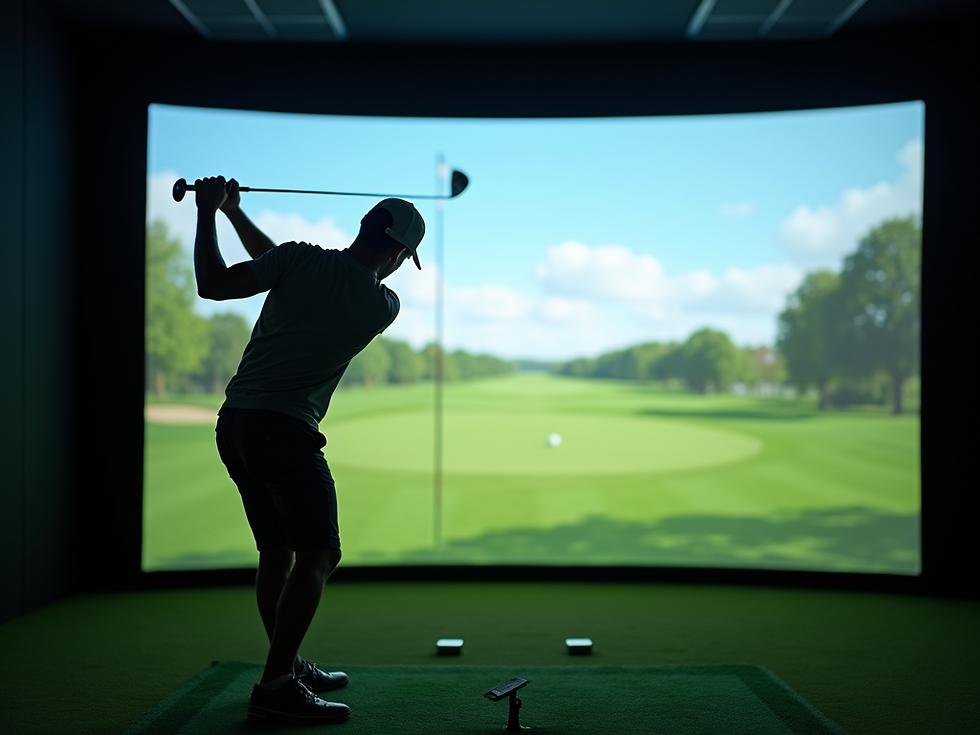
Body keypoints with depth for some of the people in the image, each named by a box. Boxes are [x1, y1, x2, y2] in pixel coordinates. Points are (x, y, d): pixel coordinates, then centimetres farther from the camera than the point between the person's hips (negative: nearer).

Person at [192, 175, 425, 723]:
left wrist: (213, 212, 7)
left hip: (234, 424, 6)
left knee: (277, 552, 15)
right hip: (285, 430, -6)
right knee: (318, 555, -6)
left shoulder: (303, 258, 0)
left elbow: (214, 284, -5)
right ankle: (276, 686, -16)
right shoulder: (384, 305, -1)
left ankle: (290, 667, 26)